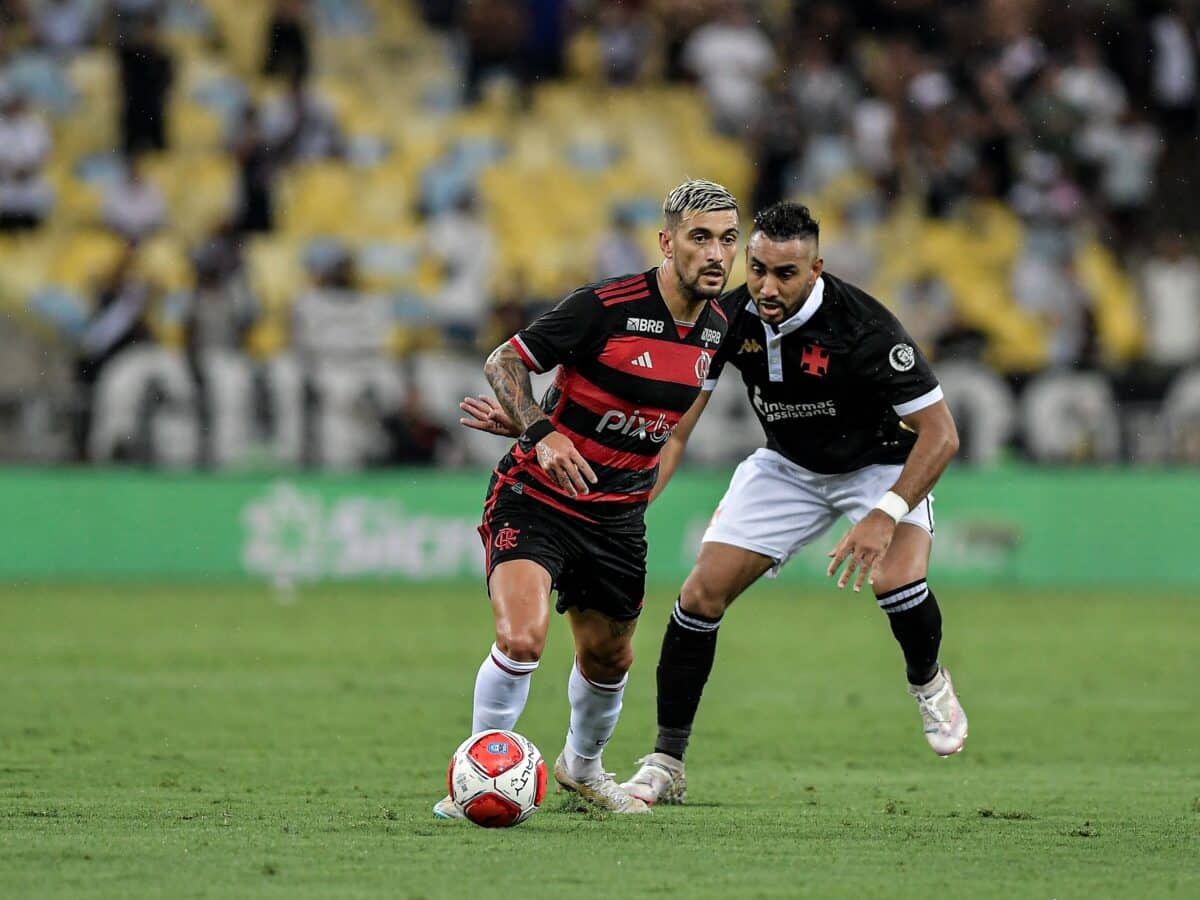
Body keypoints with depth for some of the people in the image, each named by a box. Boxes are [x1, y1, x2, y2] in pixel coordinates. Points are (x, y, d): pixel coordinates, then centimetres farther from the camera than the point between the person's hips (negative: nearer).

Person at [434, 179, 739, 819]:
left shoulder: (720, 332, 0)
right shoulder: (605, 306, -20)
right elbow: (503, 361, -14)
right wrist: (542, 433, -28)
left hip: (617, 517, 6)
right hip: (536, 496, -6)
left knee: (609, 658, 17)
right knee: (521, 638, -23)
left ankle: (582, 765, 46)